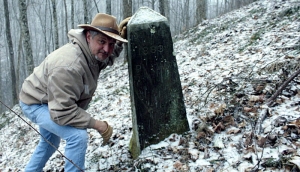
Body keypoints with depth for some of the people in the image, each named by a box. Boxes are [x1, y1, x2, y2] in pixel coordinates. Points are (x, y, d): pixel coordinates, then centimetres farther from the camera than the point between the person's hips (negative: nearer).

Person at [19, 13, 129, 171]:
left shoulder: (94, 52, -13)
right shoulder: (69, 66, -40)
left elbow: (108, 57, 12)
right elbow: (62, 112, -40)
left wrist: (120, 39, -6)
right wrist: (99, 125, -35)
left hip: (51, 103, 9)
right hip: (36, 104, -9)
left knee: (49, 142, 31)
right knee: (78, 136, -29)